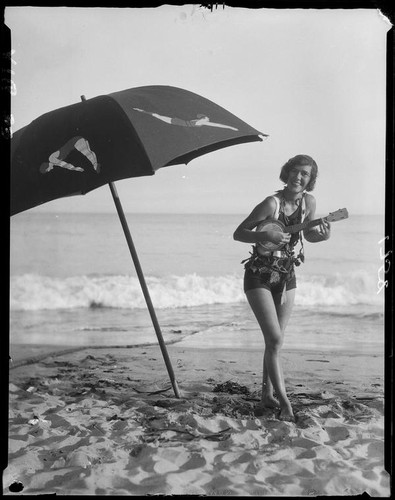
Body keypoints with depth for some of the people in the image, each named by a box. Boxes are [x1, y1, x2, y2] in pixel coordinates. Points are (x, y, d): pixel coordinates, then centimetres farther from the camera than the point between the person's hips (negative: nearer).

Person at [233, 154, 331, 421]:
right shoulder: (271, 203, -19)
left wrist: (323, 235, -10)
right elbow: (238, 233, -15)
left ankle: (267, 395, 23)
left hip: (286, 277, 6)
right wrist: (265, 235, -30)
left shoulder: (309, 201, -3)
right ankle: (284, 403, -7)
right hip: (260, 277, -5)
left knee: (276, 340, 11)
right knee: (275, 339, -12)